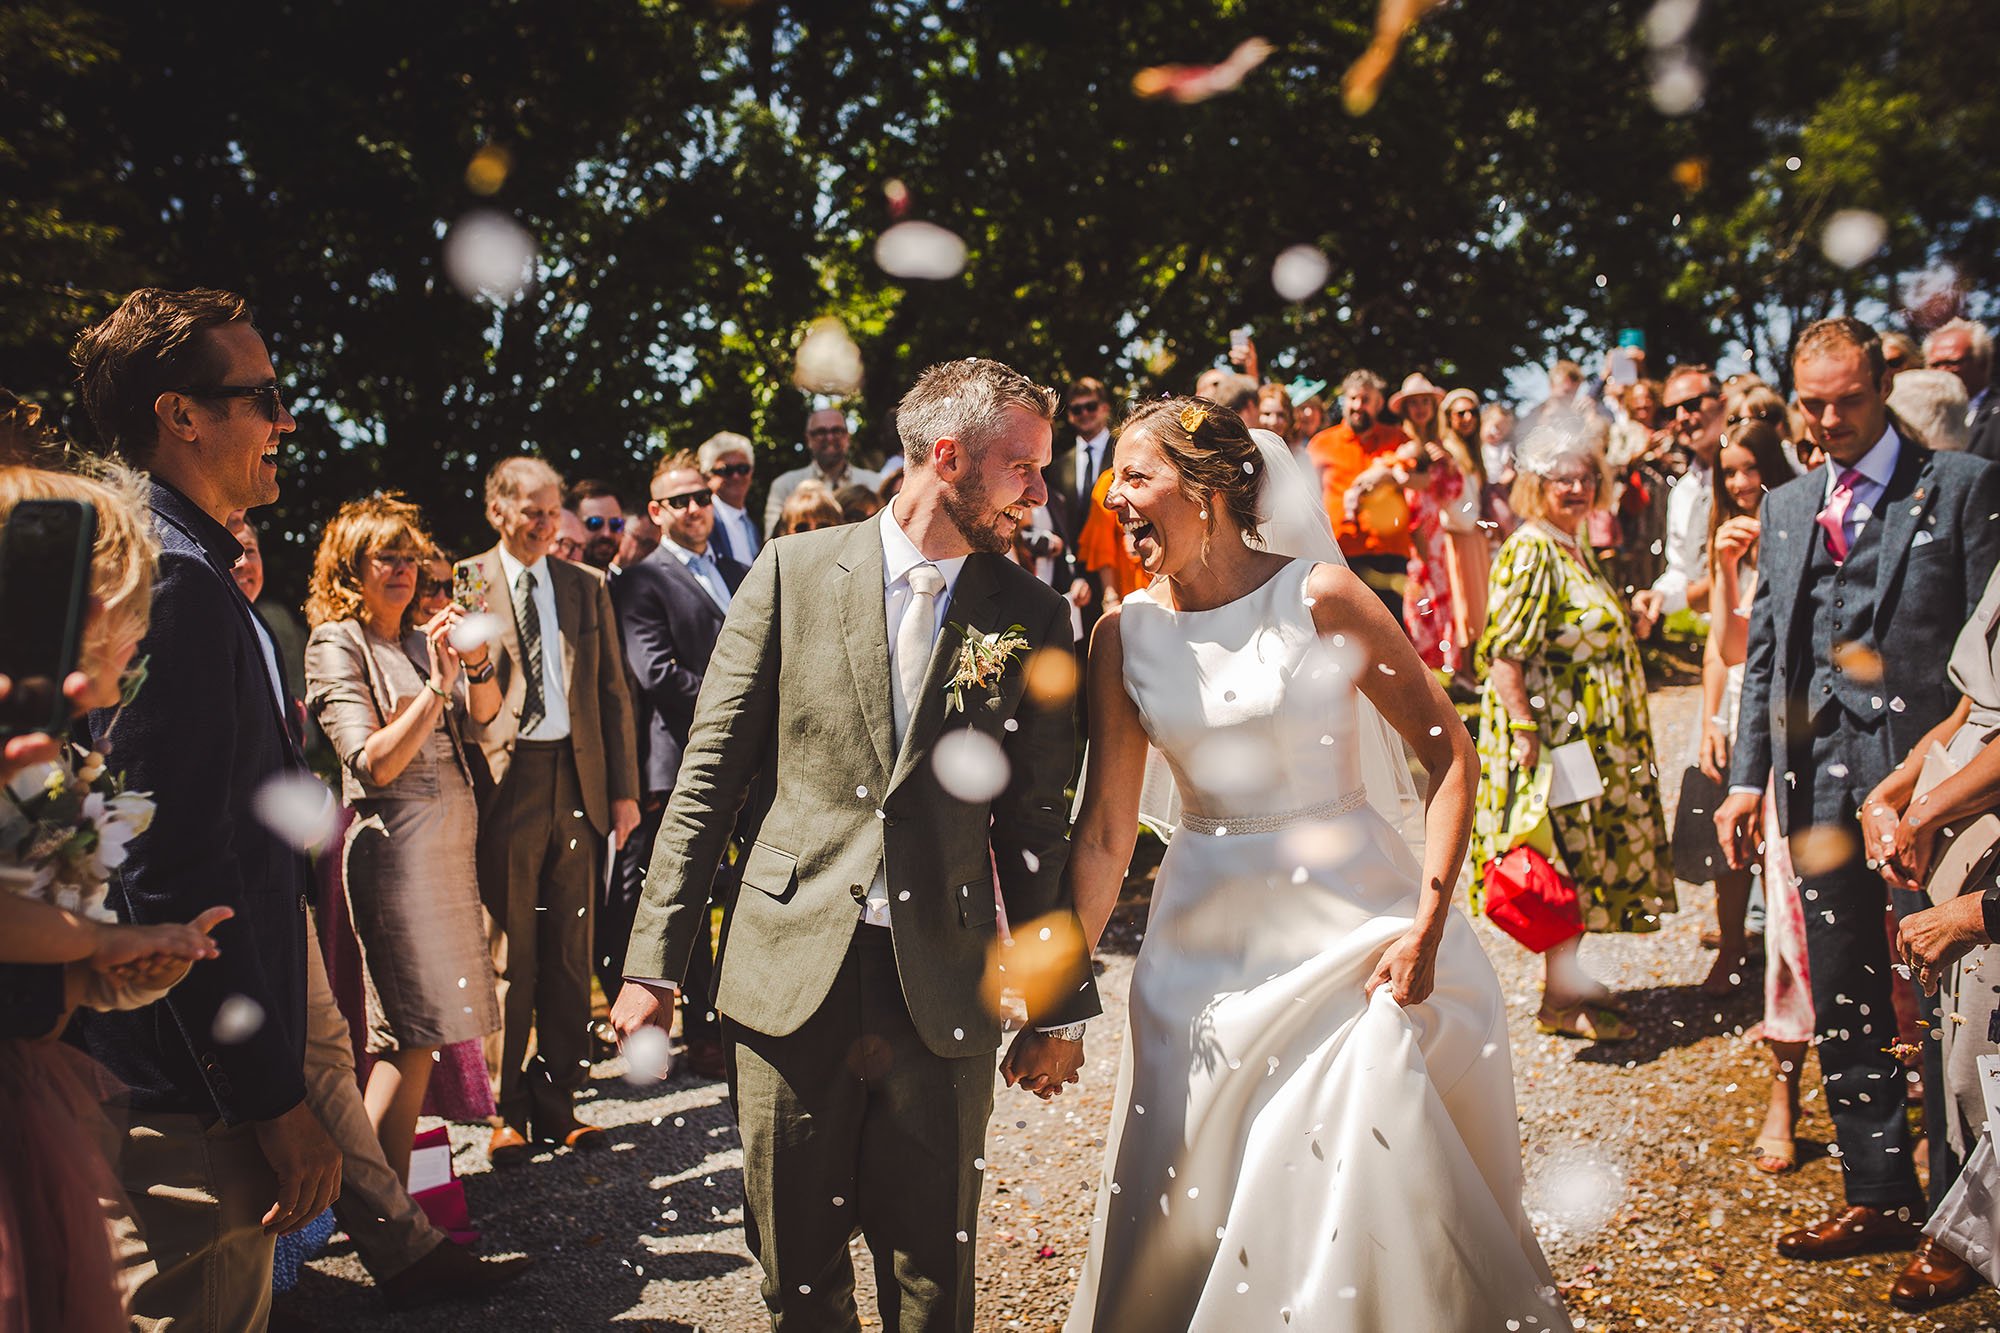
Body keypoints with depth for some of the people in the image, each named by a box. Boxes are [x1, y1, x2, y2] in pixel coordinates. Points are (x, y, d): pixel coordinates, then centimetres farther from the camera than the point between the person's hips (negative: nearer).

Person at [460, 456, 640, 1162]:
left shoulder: (586, 587, 13)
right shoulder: (463, 585, 2)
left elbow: (613, 692, 13)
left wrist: (624, 788, 7)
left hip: (578, 781, 4)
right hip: (504, 785, -3)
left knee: (569, 953, 8)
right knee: (508, 955, 1)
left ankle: (557, 1102, 19)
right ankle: (508, 1110, 14)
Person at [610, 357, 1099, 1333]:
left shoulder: (1031, 616, 3)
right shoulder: (794, 573, 0)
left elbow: (1037, 822, 6)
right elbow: (709, 774, 1)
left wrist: (1059, 1006, 7)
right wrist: (654, 960, -1)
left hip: (945, 992, 1)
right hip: (791, 975, 0)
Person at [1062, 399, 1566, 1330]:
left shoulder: (1319, 596, -10)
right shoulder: (1125, 633, -1)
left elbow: (1450, 755, -7)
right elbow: (1104, 831, 1)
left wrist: (1427, 928, -14)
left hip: (1350, 925, -3)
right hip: (1205, 948, 3)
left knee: (1371, 1197, 2)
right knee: (1188, 1212, 10)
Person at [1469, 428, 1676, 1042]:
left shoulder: (1573, 546, 12)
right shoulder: (1530, 553, -18)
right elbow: (1503, 653, -24)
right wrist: (1524, 732, -26)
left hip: (1593, 736, 10)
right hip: (1555, 737, -10)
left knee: (1582, 861, 16)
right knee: (1565, 862, -2)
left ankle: (1568, 975, 29)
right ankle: (1558, 1002, 9)